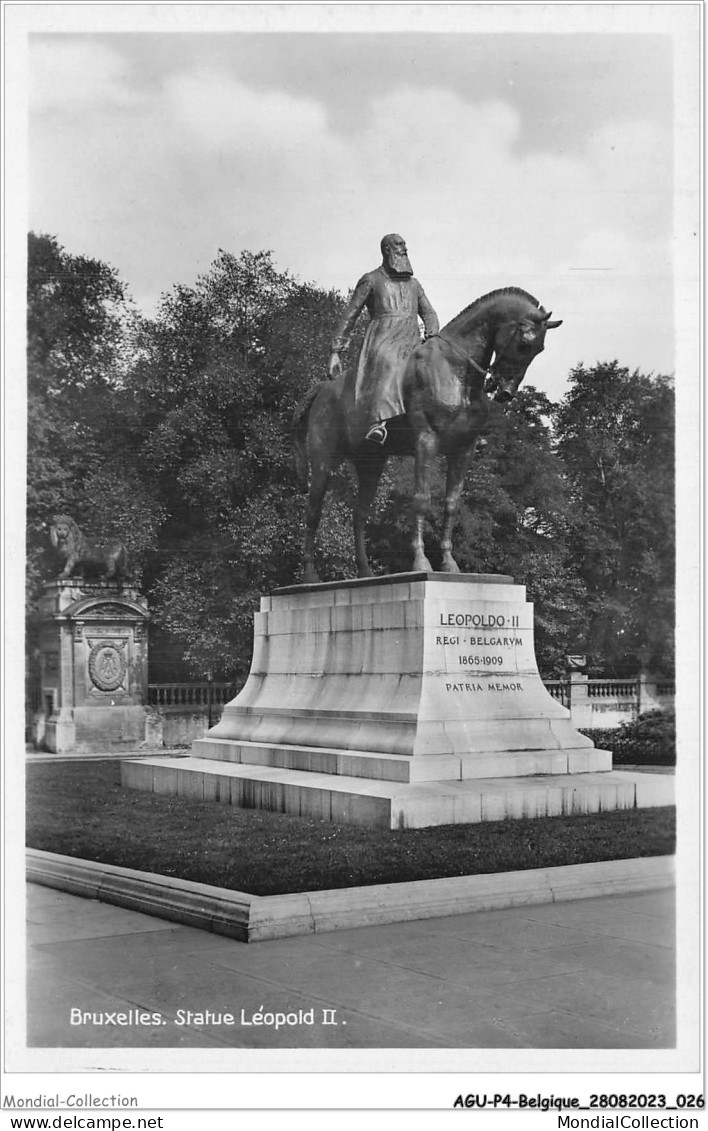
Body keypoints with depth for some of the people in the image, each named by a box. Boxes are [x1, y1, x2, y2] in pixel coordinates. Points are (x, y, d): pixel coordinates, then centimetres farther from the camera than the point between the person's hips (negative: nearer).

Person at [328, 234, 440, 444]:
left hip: (411, 342, 7)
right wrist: (335, 352, 2)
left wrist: (431, 336, 3)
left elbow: (429, 313, 27)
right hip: (383, 342, -7)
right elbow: (349, 316, 9)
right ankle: (377, 422, -58)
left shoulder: (413, 284, 27)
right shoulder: (371, 279, 11)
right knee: (387, 364, -39)